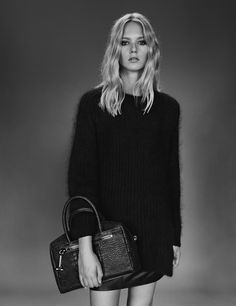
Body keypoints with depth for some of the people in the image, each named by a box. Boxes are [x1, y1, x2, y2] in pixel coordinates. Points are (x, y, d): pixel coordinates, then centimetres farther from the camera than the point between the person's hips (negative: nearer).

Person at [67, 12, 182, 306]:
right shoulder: (93, 102, -3)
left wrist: (175, 236, 11)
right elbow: (80, 175, -8)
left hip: (153, 231, 3)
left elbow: (172, 174, 11)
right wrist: (85, 244, -16)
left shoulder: (168, 107, 6)